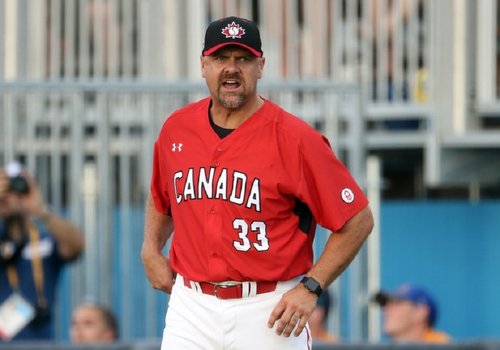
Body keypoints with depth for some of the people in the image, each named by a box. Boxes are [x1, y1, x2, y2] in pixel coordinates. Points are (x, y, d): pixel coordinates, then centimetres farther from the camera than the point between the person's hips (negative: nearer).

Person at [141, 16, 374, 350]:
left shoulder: (294, 138, -9)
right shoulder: (176, 128, 6)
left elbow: (358, 219, -8)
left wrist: (310, 287, -14)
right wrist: (151, 249, 11)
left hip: (270, 313, -4)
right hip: (191, 306, 4)